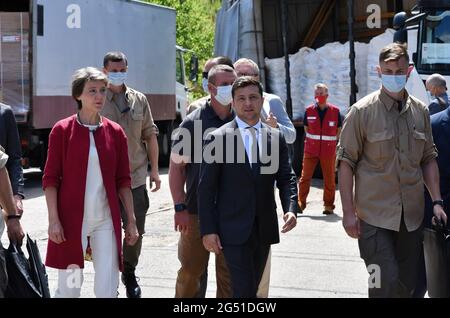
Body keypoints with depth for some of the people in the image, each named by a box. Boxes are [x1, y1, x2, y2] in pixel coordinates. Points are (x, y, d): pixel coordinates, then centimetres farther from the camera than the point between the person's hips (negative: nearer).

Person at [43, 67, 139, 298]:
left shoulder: (115, 132, 6)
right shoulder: (62, 130, -2)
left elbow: (123, 181, 9)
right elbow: (50, 179, -3)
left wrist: (131, 220, 7)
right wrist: (53, 219, -10)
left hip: (106, 221, 2)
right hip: (71, 220, -2)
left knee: (107, 290, 0)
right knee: (68, 288, 5)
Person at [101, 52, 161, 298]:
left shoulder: (139, 100, 8)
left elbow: (150, 135, 12)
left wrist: (154, 170, 9)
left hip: (136, 176, 3)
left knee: (136, 231, 7)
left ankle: (129, 273, 27)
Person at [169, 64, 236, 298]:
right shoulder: (193, 123, -5)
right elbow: (176, 167, -4)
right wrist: (180, 207, -10)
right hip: (197, 211, -3)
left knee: (229, 272, 11)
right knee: (191, 271, 5)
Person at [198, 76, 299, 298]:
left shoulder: (276, 138, 7)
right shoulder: (217, 138, -5)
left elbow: (286, 178, 7)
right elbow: (206, 188, -5)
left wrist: (291, 209, -11)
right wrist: (208, 230, -10)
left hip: (264, 229, 5)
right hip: (234, 230, -4)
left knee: (252, 288, 14)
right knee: (245, 290, -9)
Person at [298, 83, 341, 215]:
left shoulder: (335, 111, -2)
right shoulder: (309, 110, 0)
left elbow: (339, 130, 8)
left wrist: (331, 142, 7)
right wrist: (313, 141, 9)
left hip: (329, 150, -1)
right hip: (310, 150, 1)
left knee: (329, 179, 5)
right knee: (305, 176, 1)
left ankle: (328, 205, 15)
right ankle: (300, 203, 8)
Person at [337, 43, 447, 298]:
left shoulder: (421, 111, 7)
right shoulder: (362, 111, -6)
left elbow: (428, 159, 14)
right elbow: (346, 162, -6)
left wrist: (437, 201, 6)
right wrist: (349, 212, -10)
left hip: (412, 216, 5)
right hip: (374, 216, -4)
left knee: (408, 285, 10)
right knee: (386, 284, -11)